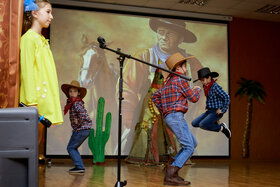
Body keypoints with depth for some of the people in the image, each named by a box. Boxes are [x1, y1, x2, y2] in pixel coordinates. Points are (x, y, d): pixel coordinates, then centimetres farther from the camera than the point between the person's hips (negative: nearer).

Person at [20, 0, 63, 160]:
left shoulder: (42, 40, 20)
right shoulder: (29, 38, -5)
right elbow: (27, 71, -14)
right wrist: (32, 101, -21)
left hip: (46, 97, 8)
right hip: (36, 95, -8)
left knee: (39, 136, 7)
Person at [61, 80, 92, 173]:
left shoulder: (76, 103, -16)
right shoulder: (72, 103, 15)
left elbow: (83, 114, -32)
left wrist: (78, 123, -19)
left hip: (81, 130, -9)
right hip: (85, 130, 9)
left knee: (70, 148, -1)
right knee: (73, 148, 17)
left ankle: (79, 166, -2)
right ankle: (80, 167, 19)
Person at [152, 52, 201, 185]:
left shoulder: (169, 82, 21)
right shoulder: (180, 80, -7)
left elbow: (155, 96, 25)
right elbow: (193, 98, -5)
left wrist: (163, 110, 20)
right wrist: (197, 90, 16)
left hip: (169, 117, 10)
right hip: (176, 116, -10)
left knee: (193, 143, 14)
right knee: (189, 147, -11)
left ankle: (171, 166, 8)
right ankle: (170, 176, -18)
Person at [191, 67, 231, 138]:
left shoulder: (215, 87, -17)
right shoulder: (207, 87, 9)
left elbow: (227, 97, -22)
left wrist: (223, 110, -18)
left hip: (217, 112, -9)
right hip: (210, 111, 9)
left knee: (202, 125, -24)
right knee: (194, 123, 2)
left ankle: (221, 127, -5)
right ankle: (216, 123, 9)